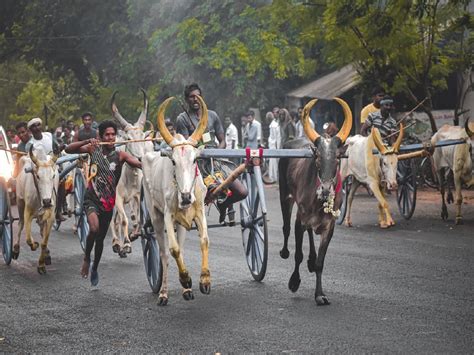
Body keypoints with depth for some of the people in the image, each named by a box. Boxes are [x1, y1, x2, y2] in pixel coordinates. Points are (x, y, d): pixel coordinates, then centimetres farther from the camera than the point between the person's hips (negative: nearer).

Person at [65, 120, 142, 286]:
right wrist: (87, 141, -21)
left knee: (101, 238, 14)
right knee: (94, 228, -27)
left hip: (108, 202, 1)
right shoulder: (94, 149, -2)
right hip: (91, 199, -1)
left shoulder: (120, 155, -7)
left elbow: (140, 163, -21)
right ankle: (86, 259, -2)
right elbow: (68, 149, -7)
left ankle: (95, 268, 38)